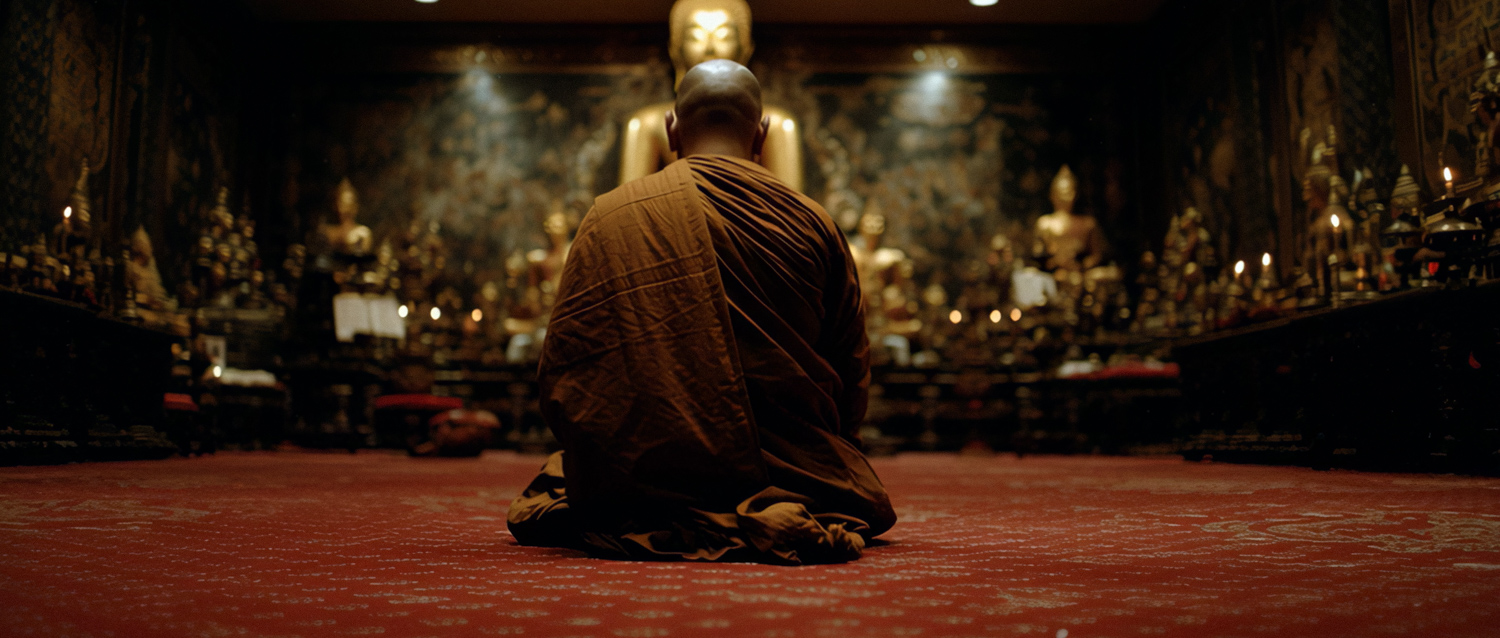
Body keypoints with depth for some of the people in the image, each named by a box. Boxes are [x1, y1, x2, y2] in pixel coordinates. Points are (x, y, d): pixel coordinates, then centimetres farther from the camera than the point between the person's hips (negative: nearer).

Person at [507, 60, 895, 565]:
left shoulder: (610, 217, -1)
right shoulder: (812, 222, 1)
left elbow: (561, 377, -1)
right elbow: (853, 385, 5)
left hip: (643, 486, 0)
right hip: (794, 479, 0)